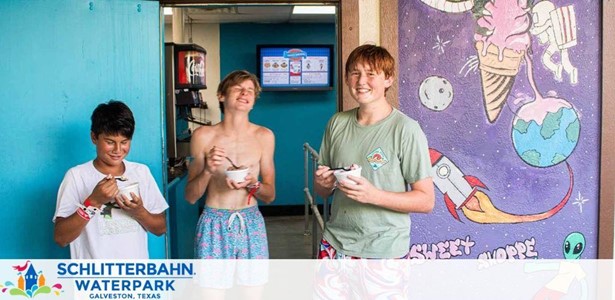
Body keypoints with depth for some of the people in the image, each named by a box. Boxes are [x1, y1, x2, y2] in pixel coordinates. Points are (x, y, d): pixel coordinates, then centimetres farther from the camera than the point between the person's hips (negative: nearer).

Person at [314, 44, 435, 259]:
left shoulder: (406, 129, -11)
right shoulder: (337, 123, 4)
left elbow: (426, 201, -11)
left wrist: (373, 195, -22)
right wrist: (323, 184, -9)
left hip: (383, 251, -4)